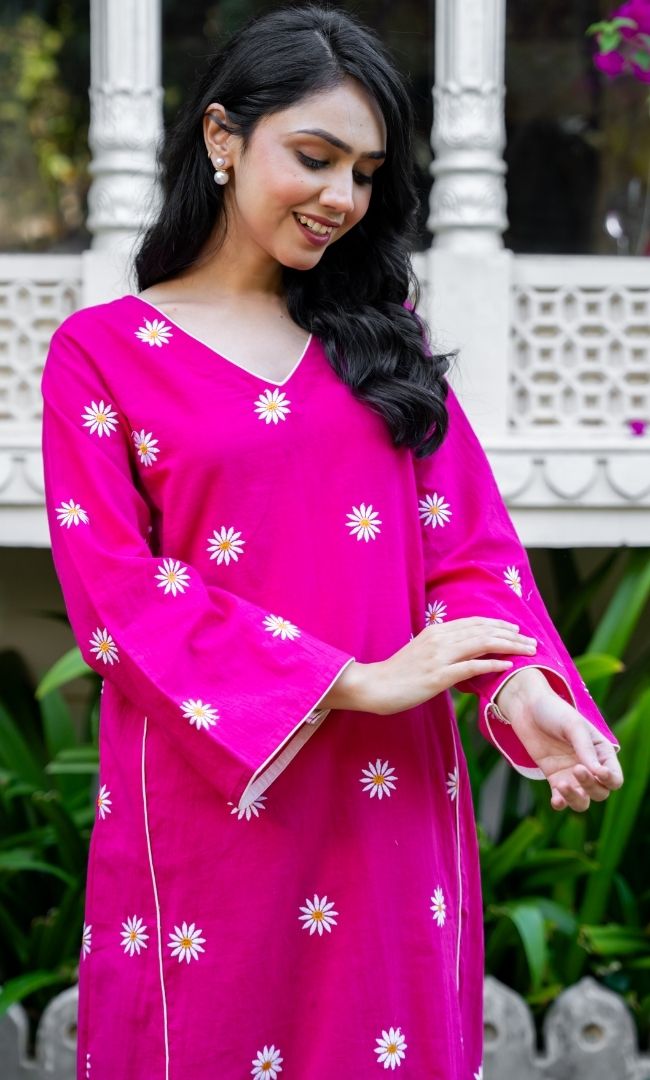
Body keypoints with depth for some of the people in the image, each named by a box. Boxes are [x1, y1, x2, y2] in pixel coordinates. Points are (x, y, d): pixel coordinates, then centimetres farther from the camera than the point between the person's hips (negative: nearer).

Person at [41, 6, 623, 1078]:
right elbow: (115, 595, -9)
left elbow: (469, 540, 6)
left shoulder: (378, 338, 12)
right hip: (208, 799, -3)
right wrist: (353, 681, -17)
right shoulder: (101, 353, 0)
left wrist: (524, 685, -15)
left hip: (395, 796, 3)